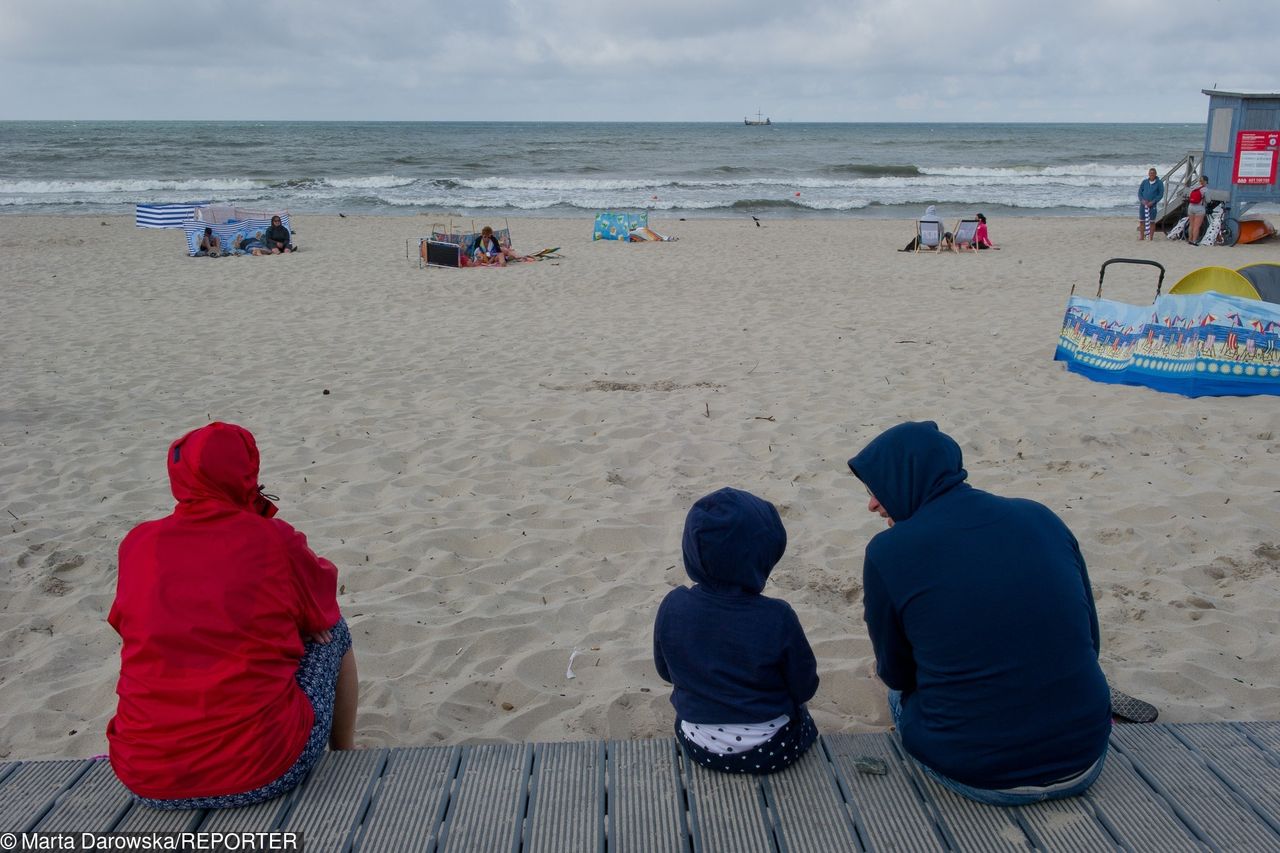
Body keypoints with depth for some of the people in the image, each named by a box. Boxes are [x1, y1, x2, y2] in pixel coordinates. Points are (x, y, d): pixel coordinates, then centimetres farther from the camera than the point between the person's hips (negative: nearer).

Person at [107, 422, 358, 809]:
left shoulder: (139, 544, 2)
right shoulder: (274, 541, -7)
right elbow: (321, 611, 10)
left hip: (149, 780, 4)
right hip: (267, 773, -4)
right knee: (333, 629, 20)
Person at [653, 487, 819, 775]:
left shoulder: (672, 607, -17)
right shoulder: (777, 618, -25)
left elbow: (666, 671, 0)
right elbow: (804, 688, -11)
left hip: (699, 747, 3)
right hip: (771, 751, -2)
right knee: (799, 714, 32)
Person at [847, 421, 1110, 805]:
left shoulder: (888, 551, -11)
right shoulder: (1041, 517, 0)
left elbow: (896, 673, 2)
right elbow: (1088, 641, 7)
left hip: (975, 777, -3)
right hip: (1083, 761, 4)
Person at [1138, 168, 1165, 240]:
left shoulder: (1159, 183, 0)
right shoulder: (1144, 182, 8)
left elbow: (1161, 194, -3)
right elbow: (1139, 192, 8)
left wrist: (1152, 202, -14)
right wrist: (1142, 200, -11)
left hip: (1153, 205, -3)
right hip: (1143, 204, 3)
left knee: (1152, 221, -1)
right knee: (1141, 221, 4)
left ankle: (1150, 237, 4)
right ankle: (1141, 237, 12)